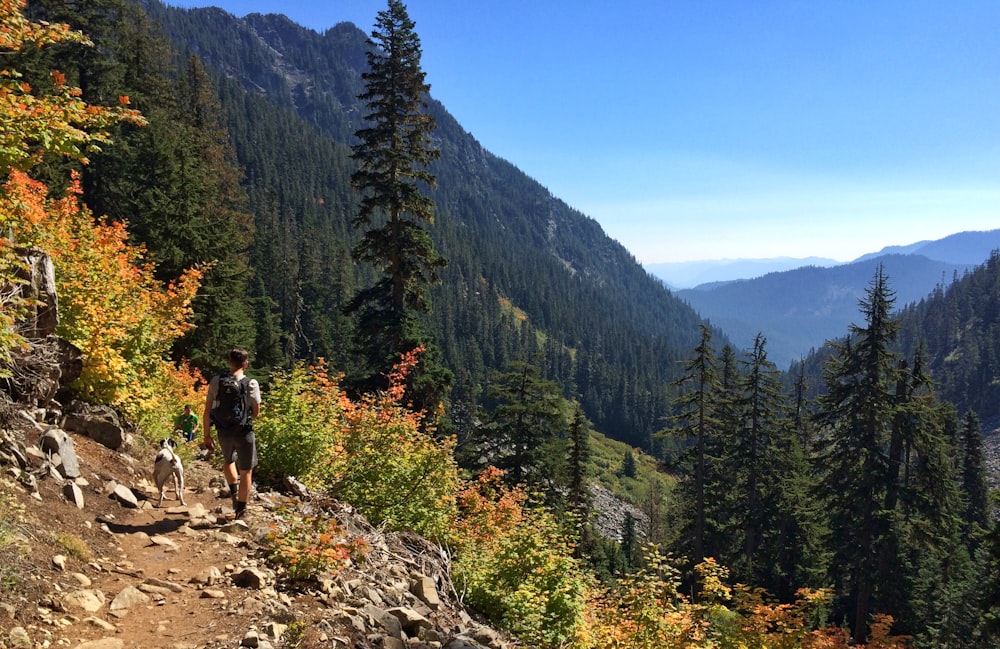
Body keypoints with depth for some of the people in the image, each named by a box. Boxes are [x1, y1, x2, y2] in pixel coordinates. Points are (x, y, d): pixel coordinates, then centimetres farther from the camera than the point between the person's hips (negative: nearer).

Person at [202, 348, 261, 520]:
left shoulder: (216, 381, -3)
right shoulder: (251, 384, -10)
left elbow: (207, 411, -2)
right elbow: (256, 413, -6)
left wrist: (207, 435, 7)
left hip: (224, 431, 3)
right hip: (244, 431, -3)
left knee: (228, 460, 33)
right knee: (246, 471, 11)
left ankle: (234, 491, 19)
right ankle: (241, 510, 13)